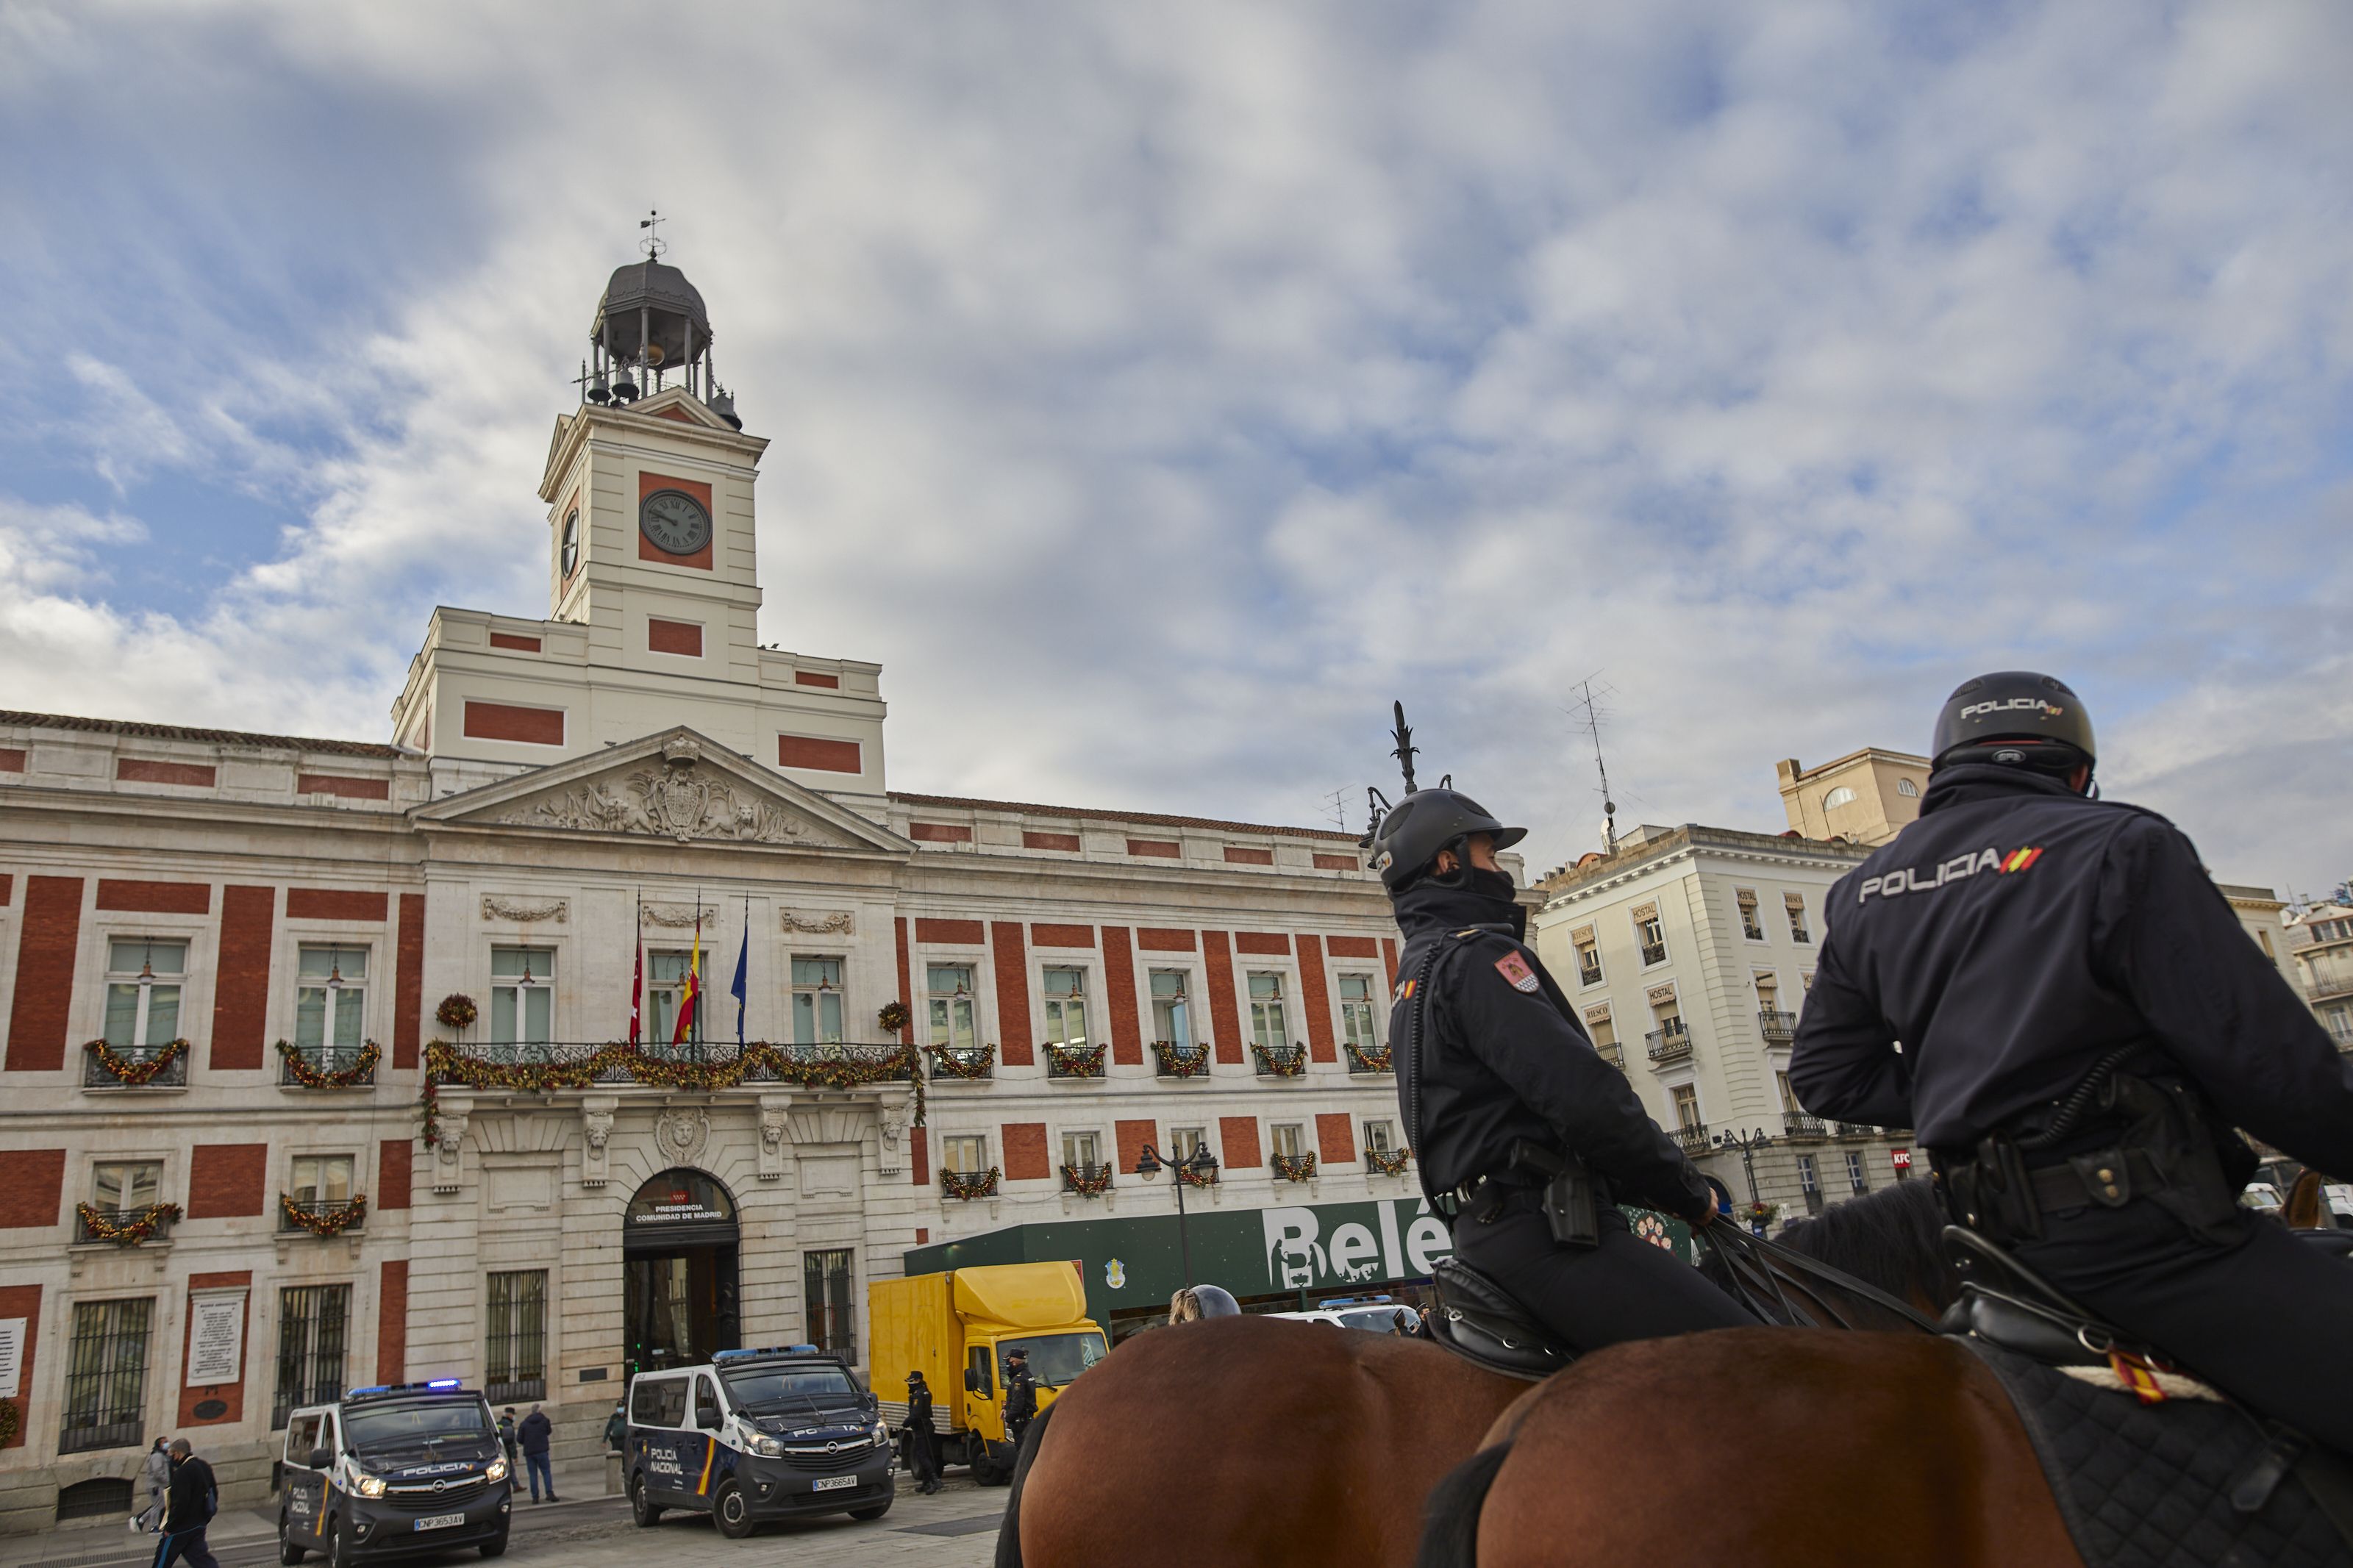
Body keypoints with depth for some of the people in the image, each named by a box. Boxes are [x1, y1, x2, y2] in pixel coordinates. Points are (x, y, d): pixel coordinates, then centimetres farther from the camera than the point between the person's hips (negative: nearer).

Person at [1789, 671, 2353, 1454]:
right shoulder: (2117, 847, -8)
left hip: (1992, 1220, 8)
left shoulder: (1863, 892, 11)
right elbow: (2264, 1059, -11)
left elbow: (1826, 1074, 13)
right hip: (2135, 1218, -8)